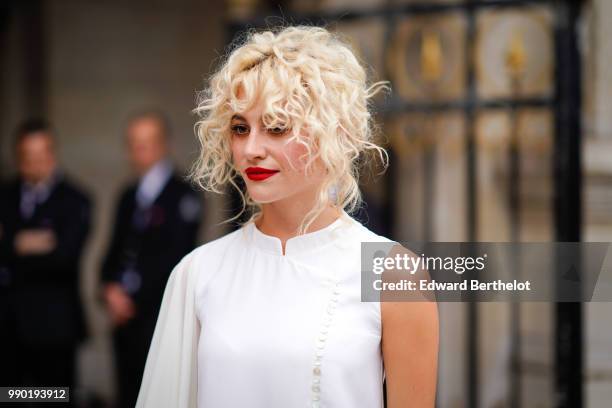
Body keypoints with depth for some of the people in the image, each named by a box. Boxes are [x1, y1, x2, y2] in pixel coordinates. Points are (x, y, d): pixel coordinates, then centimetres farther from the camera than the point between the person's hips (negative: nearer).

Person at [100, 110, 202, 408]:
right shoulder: (129, 196, 18)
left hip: (160, 318, -7)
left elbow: (174, 258, -11)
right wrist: (111, 288, -1)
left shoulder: (182, 196, -6)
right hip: (125, 316, 7)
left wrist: (132, 297, -10)